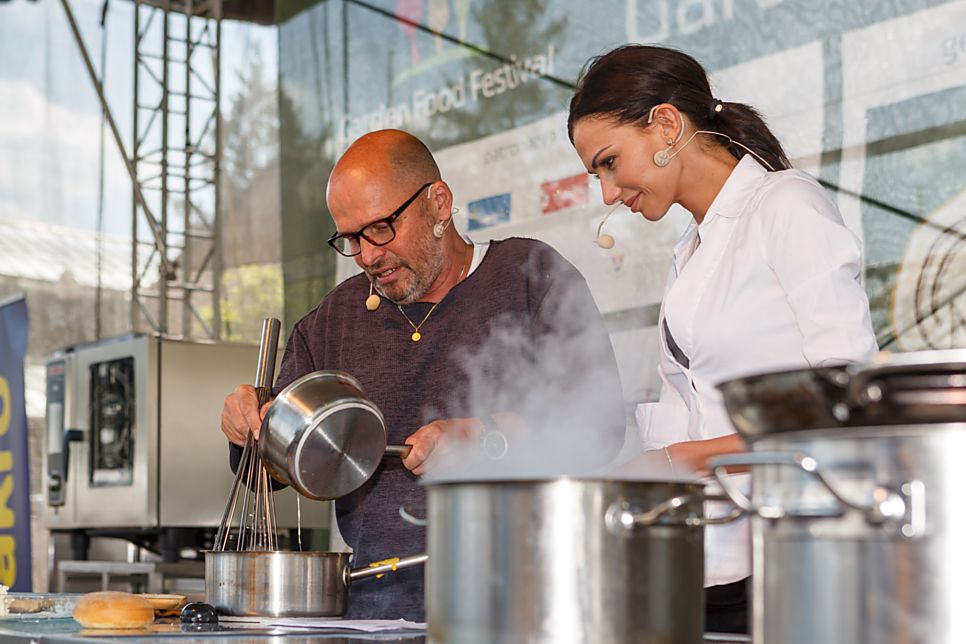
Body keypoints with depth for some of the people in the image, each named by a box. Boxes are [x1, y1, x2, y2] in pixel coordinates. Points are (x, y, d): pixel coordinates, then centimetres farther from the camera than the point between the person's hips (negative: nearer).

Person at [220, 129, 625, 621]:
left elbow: (600, 423, -4)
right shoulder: (335, 318, 20)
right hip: (374, 605, 4)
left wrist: (482, 437, -16)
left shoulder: (529, 274, 6)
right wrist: (250, 427, 3)